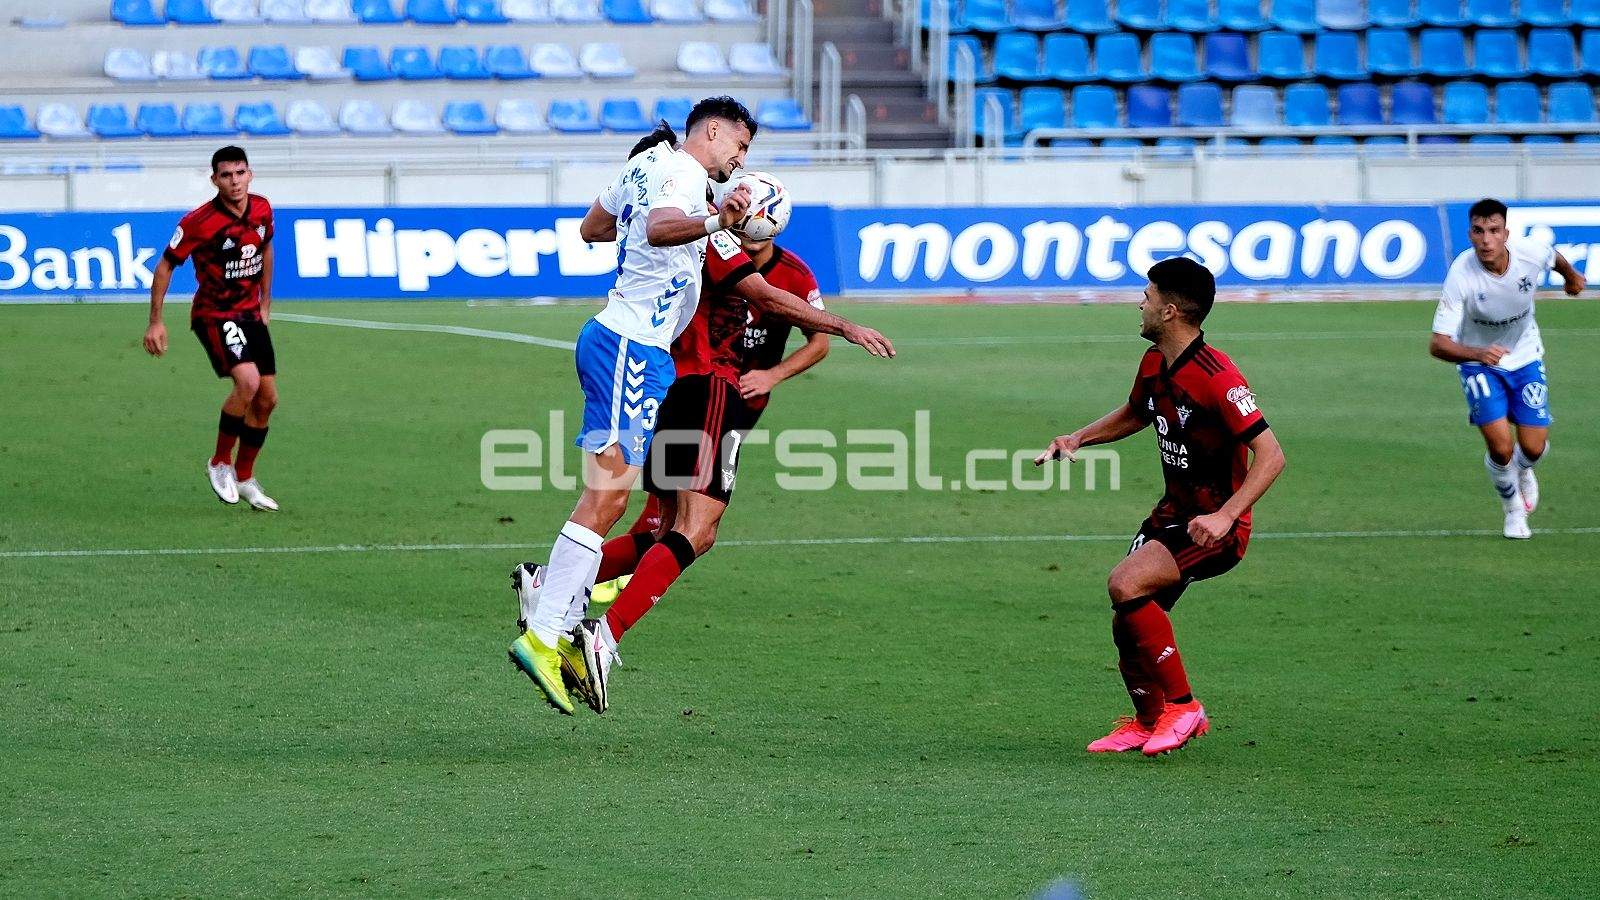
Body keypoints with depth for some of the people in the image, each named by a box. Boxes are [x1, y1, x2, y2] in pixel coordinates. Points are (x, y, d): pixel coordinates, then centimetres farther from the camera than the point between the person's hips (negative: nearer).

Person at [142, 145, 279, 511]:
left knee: (267, 399, 7)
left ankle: (244, 478, 25)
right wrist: (156, 322, -12)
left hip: (251, 314, 7)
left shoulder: (262, 210, -2)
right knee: (248, 381, -27)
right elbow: (166, 265, -10)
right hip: (214, 314, -7)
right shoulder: (199, 221, -20)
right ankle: (220, 463, -7)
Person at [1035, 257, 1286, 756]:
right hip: (1172, 513, 8)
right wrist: (1078, 438, 10)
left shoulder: (1215, 375, -24)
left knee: (1126, 584, -26)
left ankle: (1183, 706, -12)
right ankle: (1148, 721, 28)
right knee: (1128, 622, 3)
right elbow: (1134, 414, 27)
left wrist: (1225, 516, -36)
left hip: (1214, 527, -8)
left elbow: (1271, 455, -26)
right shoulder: (1154, 364, 4)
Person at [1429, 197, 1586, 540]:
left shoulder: (1531, 254, -24)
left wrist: (1571, 277, 27)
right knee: (1501, 447, -15)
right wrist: (1477, 353, -50)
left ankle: (1523, 471, 36)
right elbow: (1438, 344, -31)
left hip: (1525, 359, 3)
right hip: (1480, 364, -3)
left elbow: (1555, 257, 5)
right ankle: (1513, 510, 17)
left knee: (1533, 448, -4)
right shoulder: (1461, 275, -31)